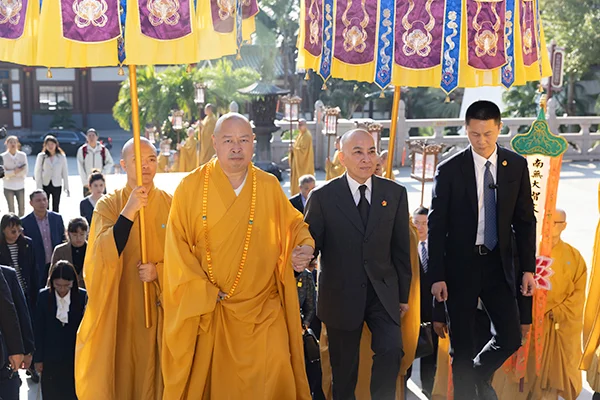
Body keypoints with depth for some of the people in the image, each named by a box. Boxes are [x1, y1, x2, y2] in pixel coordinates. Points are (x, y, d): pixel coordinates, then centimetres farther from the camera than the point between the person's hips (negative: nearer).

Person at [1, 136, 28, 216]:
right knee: (11, 210, 3)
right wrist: (14, 172, -22)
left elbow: (25, 171, -6)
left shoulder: (23, 155, -2)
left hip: (20, 186, 2)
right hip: (8, 187, -1)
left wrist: (9, 173, -13)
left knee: (22, 209, 6)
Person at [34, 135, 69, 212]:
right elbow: (37, 172, 0)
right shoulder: (41, 156, -1)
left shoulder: (61, 157, 1)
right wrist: (39, 188, -6)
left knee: (55, 208, 5)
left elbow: (65, 172, 5)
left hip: (57, 186, 0)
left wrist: (66, 187, 3)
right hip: (45, 185, 0)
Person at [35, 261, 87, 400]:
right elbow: (38, 330, 0)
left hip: (75, 357, -1)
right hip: (51, 359, 1)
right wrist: (38, 358, 0)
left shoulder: (82, 296, -9)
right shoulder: (44, 296, -5)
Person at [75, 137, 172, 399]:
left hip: (159, 306, 1)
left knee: (153, 371, 7)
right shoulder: (108, 205, -3)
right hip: (119, 306, -1)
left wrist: (159, 271, -14)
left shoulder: (170, 204, 0)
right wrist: (129, 211, -27)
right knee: (120, 372, 4)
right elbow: (104, 255, -18)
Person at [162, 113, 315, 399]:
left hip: (263, 309, 1)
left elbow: (293, 224, 14)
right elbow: (177, 245, -5)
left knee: (272, 375, -7)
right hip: (205, 308, -1)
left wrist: (304, 246, -8)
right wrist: (205, 294, -11)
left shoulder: (269, 187, 0)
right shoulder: (190, 187, -5)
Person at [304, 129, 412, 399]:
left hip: (383, 291, 1)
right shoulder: (323, 197, -6)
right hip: (341, 294, -1)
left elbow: (401, 248, 6)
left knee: (392, 350, -16)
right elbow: (310, 244, -3)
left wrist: (404, 294, 9)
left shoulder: (395, 194, 1)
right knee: (344, 367, 10)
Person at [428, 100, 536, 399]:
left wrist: (528, 267, 1)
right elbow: (436, 225, -5)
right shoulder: (449, 170, -5)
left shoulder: (517, 166, 3)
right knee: (462, 346, 5)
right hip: (460, 266, -2)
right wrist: (437, 276, -9)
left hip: (498, 264, 2)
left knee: (511, 338, 1)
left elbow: (525, 220, 6)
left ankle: (479, 375, 30)